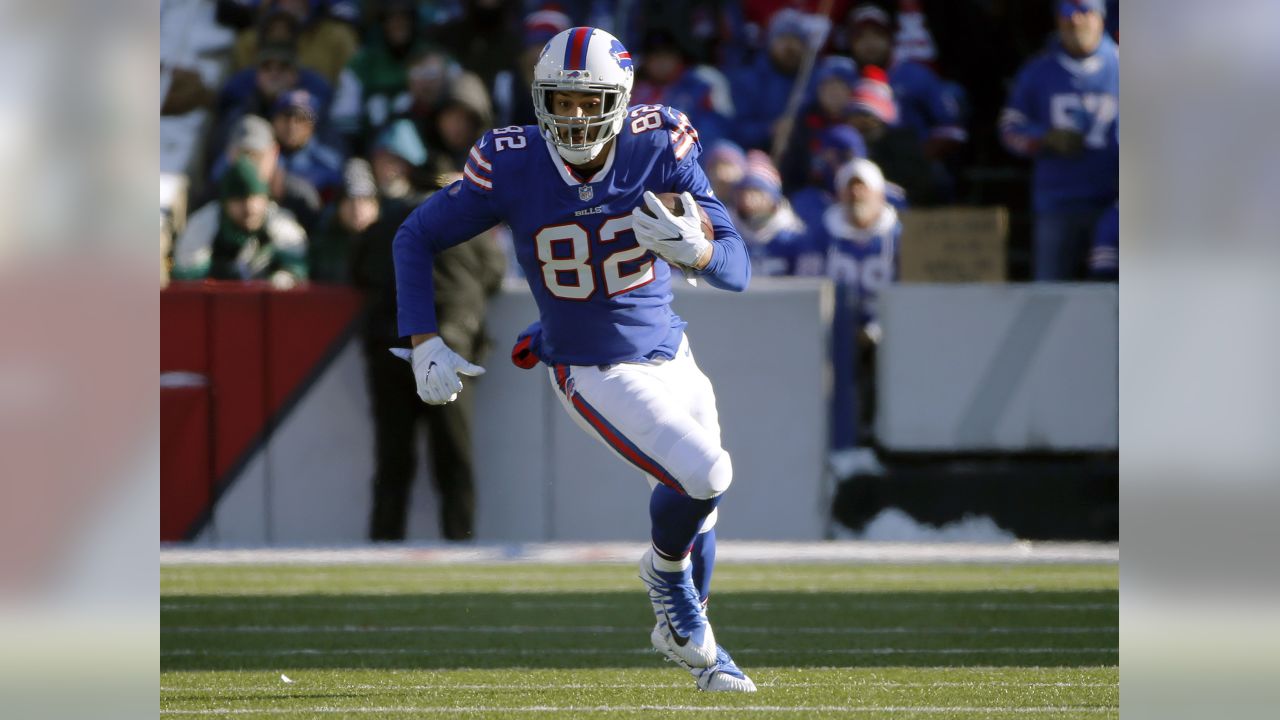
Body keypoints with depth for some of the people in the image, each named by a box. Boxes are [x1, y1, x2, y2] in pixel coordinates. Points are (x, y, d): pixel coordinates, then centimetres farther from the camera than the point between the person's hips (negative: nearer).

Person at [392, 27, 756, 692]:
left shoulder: (659, 150, -16)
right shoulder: (512, 167, -19)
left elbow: (738, 269, -18)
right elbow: (415, 238, -5)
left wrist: (694, 249, -41)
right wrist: (424, 344, -13)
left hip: (669, 355, 4)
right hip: (595, 377, -4)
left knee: (701, 504, 18)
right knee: (703, 474, -21)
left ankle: (684, 633, 46)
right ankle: (665, 569, 12)